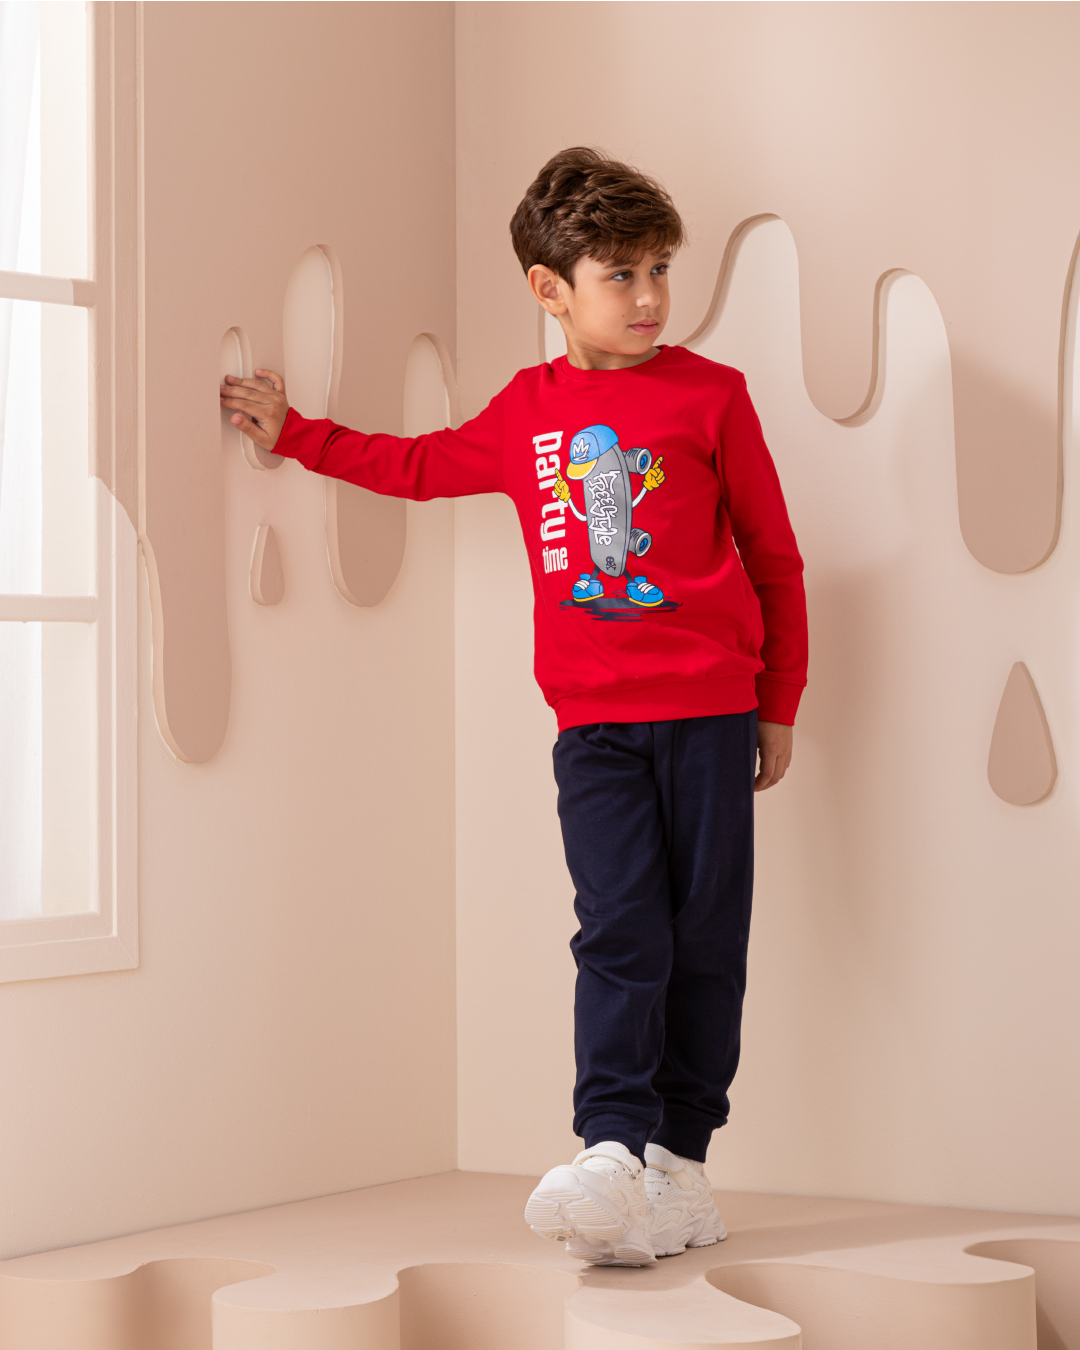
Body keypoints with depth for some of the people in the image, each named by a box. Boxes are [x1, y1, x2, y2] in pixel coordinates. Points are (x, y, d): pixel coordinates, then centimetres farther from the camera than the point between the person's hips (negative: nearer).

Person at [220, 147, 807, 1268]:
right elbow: (420, 464, 29)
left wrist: (779, 704, 10)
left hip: (709, 711, -1)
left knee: (703, 937, 1)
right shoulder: (526, 411, 10)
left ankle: (679, 1160, 7)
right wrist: (294, 434, 31)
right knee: (620, 932, -10)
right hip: (594, 722, 1)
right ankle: (615, 1155, -17)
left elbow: (774, 555, 7)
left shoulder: (710, 394, 1)